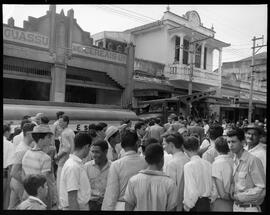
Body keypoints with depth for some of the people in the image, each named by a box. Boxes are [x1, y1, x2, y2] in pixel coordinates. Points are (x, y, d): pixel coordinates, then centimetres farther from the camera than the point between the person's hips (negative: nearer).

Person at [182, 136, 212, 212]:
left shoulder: (188, 166, -17)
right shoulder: (208, 164, -1)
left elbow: (191, 190, -20)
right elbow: (211, 185, 4)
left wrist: (187, 206, -8)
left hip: (196, 203, -6)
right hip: (207, 202, 6)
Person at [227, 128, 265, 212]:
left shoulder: (253, 160, -16)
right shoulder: (234, 161, 3)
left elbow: (261, 189, -16)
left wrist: (239, 196, -14)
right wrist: (232, 193, -4)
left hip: (249, 208, -5)